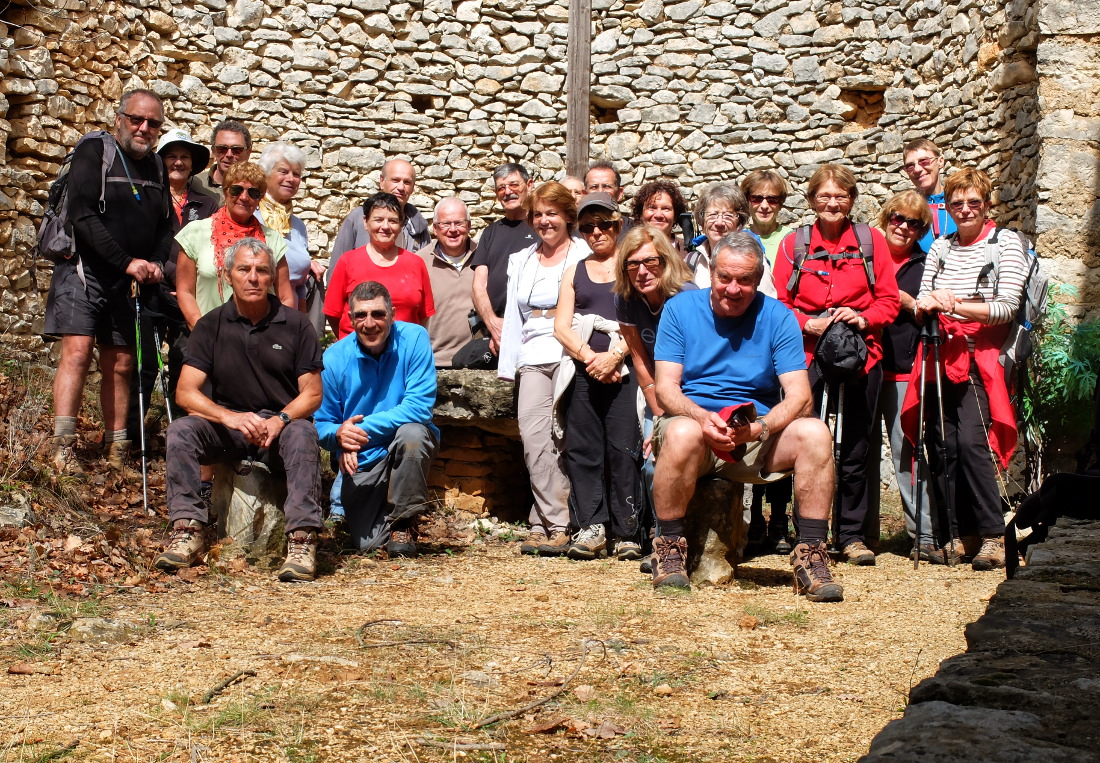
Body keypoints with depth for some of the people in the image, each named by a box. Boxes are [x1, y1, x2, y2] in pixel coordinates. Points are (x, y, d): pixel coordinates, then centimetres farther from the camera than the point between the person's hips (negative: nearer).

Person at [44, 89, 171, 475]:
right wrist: (127, 262, -20)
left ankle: (116, 448, 10)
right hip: (83, 269, -6)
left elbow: (165, 225, 15)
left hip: (126, 280, 6)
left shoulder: (156, 166, 11)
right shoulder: (94, 152, -7)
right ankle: (62, 446, -17)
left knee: (120, 362, 5)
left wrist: (156, 263, -5)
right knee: (78, 350, -16)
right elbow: (84, 216, -17)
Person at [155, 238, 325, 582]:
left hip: (280, 426, -2)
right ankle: (186, 532, -29)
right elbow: (186, 393, -5)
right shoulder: (211, 325, 3)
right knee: (181, 429, -25)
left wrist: (279, 420, -21)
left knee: (303, 434, -34)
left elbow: (312, 393, 0)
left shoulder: (295, 325, 1)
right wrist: (229, 417, -24)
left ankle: (301, 540, -40)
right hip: (227, 428, 2)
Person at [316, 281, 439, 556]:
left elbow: (420, 406, -23)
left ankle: (402, 524, -13)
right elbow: (322, 425, -2)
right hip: (361, 460, 1)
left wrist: (365, 429, -28)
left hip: (410, 449, -1)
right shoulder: (334, 358, -8)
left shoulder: (414, 339, -15)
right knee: (368, 543, -9)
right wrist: (339, 435, -27)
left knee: (411, 433, -36)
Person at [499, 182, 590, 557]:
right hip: (534, 357, 4)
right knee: (533, 434, -14)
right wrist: (508, 365, 16)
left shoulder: (585, 256, 8)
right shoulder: (520, 261, 24)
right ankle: (553, 523, -14)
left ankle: (550, 523, -8)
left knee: (559, 436, -13)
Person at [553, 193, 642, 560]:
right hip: (583, 370, 4)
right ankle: (590, 527, -2)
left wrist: (615, 356, -14)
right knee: (582, 448, -4)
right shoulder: (574, 271, 20)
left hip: (624, 368, -3)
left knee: (623, 447, -9)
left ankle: (626, 532, -6)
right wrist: (589, 356, -7)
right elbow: (561, 326, 10)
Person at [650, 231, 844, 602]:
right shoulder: (680, 309, 3)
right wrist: (703, 418, -26)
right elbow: (666, 387, -5)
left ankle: (811, 554, -17)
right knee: (683, 433, -37)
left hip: (759, 438, 2)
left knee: (815, 433, -26)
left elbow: (798, 394, -5)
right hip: (692, 421, -2)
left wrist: (760, 428, -25)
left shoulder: (777, 317, 4)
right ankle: (669, 548, -17)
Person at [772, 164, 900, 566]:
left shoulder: (871, 240, 7)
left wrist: (863, 318, -12)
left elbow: (889, 300, 6)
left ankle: (852, 535, 16)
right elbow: (778, 302, 5)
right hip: (808, 356, -1)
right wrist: (806, 323, -11)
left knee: (855, 449, 7)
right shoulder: (794, 243, 6)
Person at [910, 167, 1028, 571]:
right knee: (942, 446, -2)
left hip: (980, 358, -5)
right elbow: (921, 306, 13)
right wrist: (928, 302, -11)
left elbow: (1007, 307, -9)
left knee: (971, 440, -19)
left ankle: (993, 536, -11)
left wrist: (957, 306, -21)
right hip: (943, 359, 5)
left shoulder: (1006, 242, 1)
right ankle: (965, 534, 8)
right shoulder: (940, 247, 17)